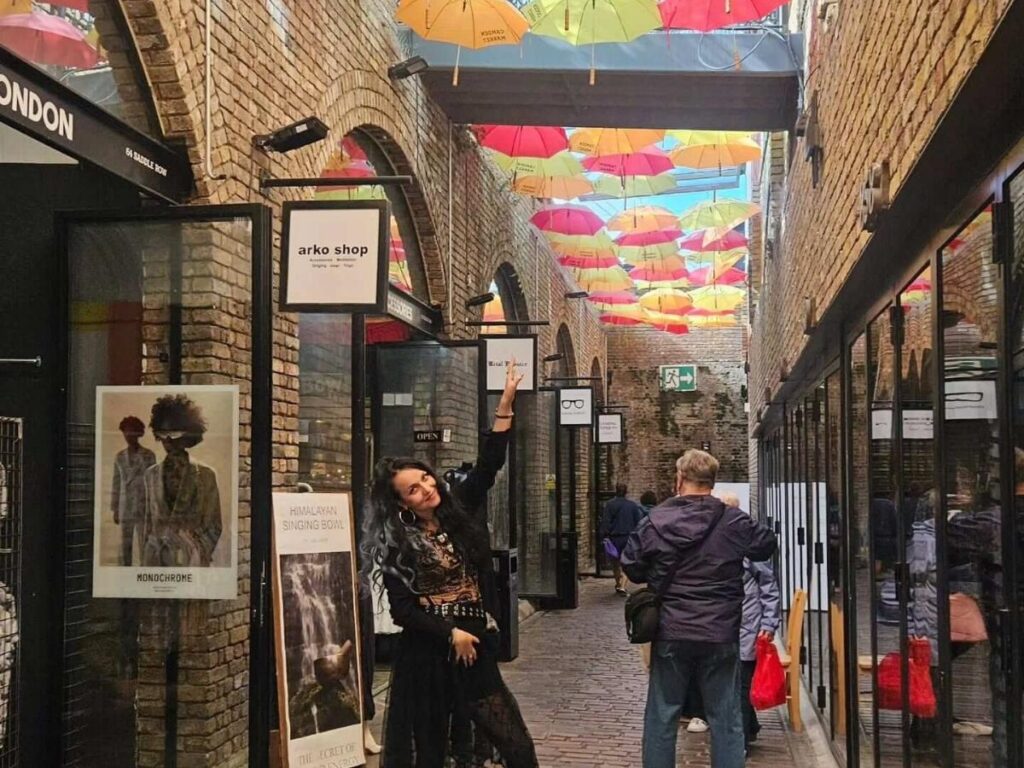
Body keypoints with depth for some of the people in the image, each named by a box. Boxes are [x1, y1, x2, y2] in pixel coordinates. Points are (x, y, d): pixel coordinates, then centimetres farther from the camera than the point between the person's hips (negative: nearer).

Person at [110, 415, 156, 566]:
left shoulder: (149, 456, -3)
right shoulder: (119, 457, 7)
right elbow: (116, 484, 10)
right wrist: (115, 509, 9)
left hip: (144, 506, -3)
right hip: (125, 507, 3)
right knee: (125, 545, 5)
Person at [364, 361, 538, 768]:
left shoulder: (459, 511, 4)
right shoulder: (395, 545, -5)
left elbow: (488, 463, -3)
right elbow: (402, 610, -8)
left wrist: (506, 403, -10)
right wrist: (451, 634, -13)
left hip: (475, 651, 3)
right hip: (425, 658, -3)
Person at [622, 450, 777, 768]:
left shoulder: (655, 521, -6)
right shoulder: (734, 522, -6)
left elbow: (631, 566, 2)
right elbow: (767, 545, 12)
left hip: (670, 634, 0)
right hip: (721, 635, 0)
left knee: (662, 716, 11)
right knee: (725, 717, 8)